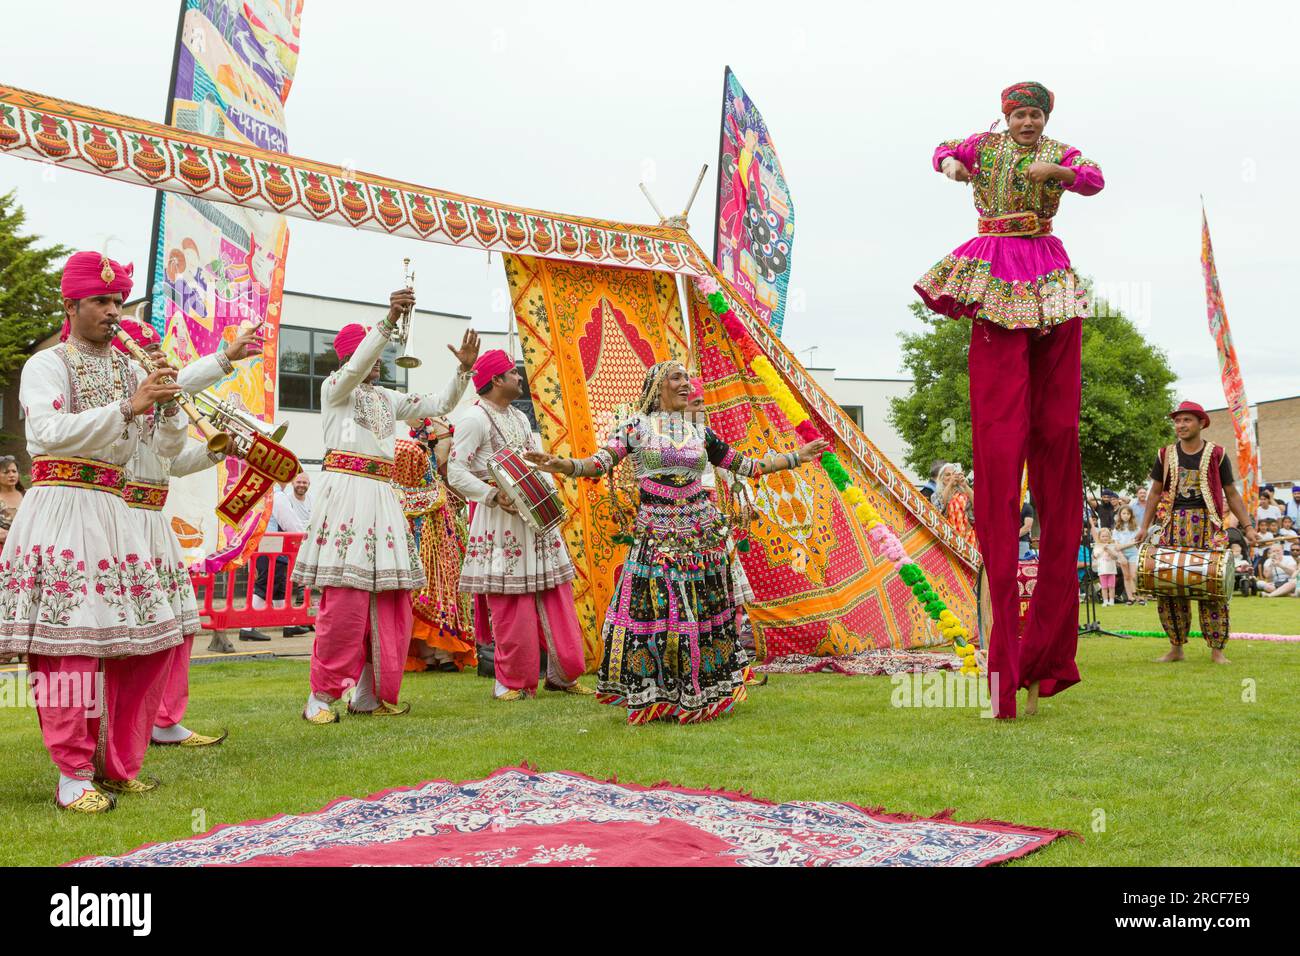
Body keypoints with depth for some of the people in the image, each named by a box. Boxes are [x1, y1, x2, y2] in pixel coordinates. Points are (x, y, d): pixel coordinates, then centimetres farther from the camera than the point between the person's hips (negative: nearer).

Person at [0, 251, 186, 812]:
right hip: (61, 508, -6)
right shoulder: (47, 364, 1)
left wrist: (167, 406, -5)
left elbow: (170, 447, 15)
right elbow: (48, 432, -18)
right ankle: (73, 776, -3)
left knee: (150, 636, 3)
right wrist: (126, 408, -23)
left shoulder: (128, 370, 17)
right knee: (70, 637, -10)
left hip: (112, 512, 6)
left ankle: (115, 764, 14)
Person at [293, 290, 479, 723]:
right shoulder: (335, 388, 5)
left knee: (389, 600, 2)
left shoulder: (388, 399, 23)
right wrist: (388, 321, -29)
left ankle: (372, 695, 9)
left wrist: (464, 368, 6)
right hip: (346, 490, -6)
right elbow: (355, 368, -17)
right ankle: (322, 696, -2)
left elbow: (440, 404, 21)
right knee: (345, 600, -12)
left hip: (381, 496, 7)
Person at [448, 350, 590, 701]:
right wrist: (494, 496, -21)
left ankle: (562, 674, 14)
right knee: (510, 604, -6)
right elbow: (456, 472, -12)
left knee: (555, 593, 5)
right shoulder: (474, 419, -6)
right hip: (499, 518, -8)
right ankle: (513, 683, 5)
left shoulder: (520, 418, 20)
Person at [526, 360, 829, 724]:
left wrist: (797, 457, 16)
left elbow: (747, 466, 17)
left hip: (702, 535, 3)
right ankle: (651, 696, 11)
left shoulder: (700, 433, 11)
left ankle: (704, 694, 19)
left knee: (704, 612, 5)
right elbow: (599, 464, -9)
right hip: (655, 539, -3)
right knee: (651, 613, -4)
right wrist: (562, 465, -28)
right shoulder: (636, 425, 2)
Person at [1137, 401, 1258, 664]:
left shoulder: (1216, 454, 4)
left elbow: (1231, 494, 7)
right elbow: (1155, 492, 15)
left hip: (1207, 524, -2)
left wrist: (1248, 527, 0)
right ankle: (1176, 647, 11)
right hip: (1173, 524, 2)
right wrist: (1145, 526, 9)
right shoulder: (1166, 455, 9)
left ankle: (1216, 649, 3)